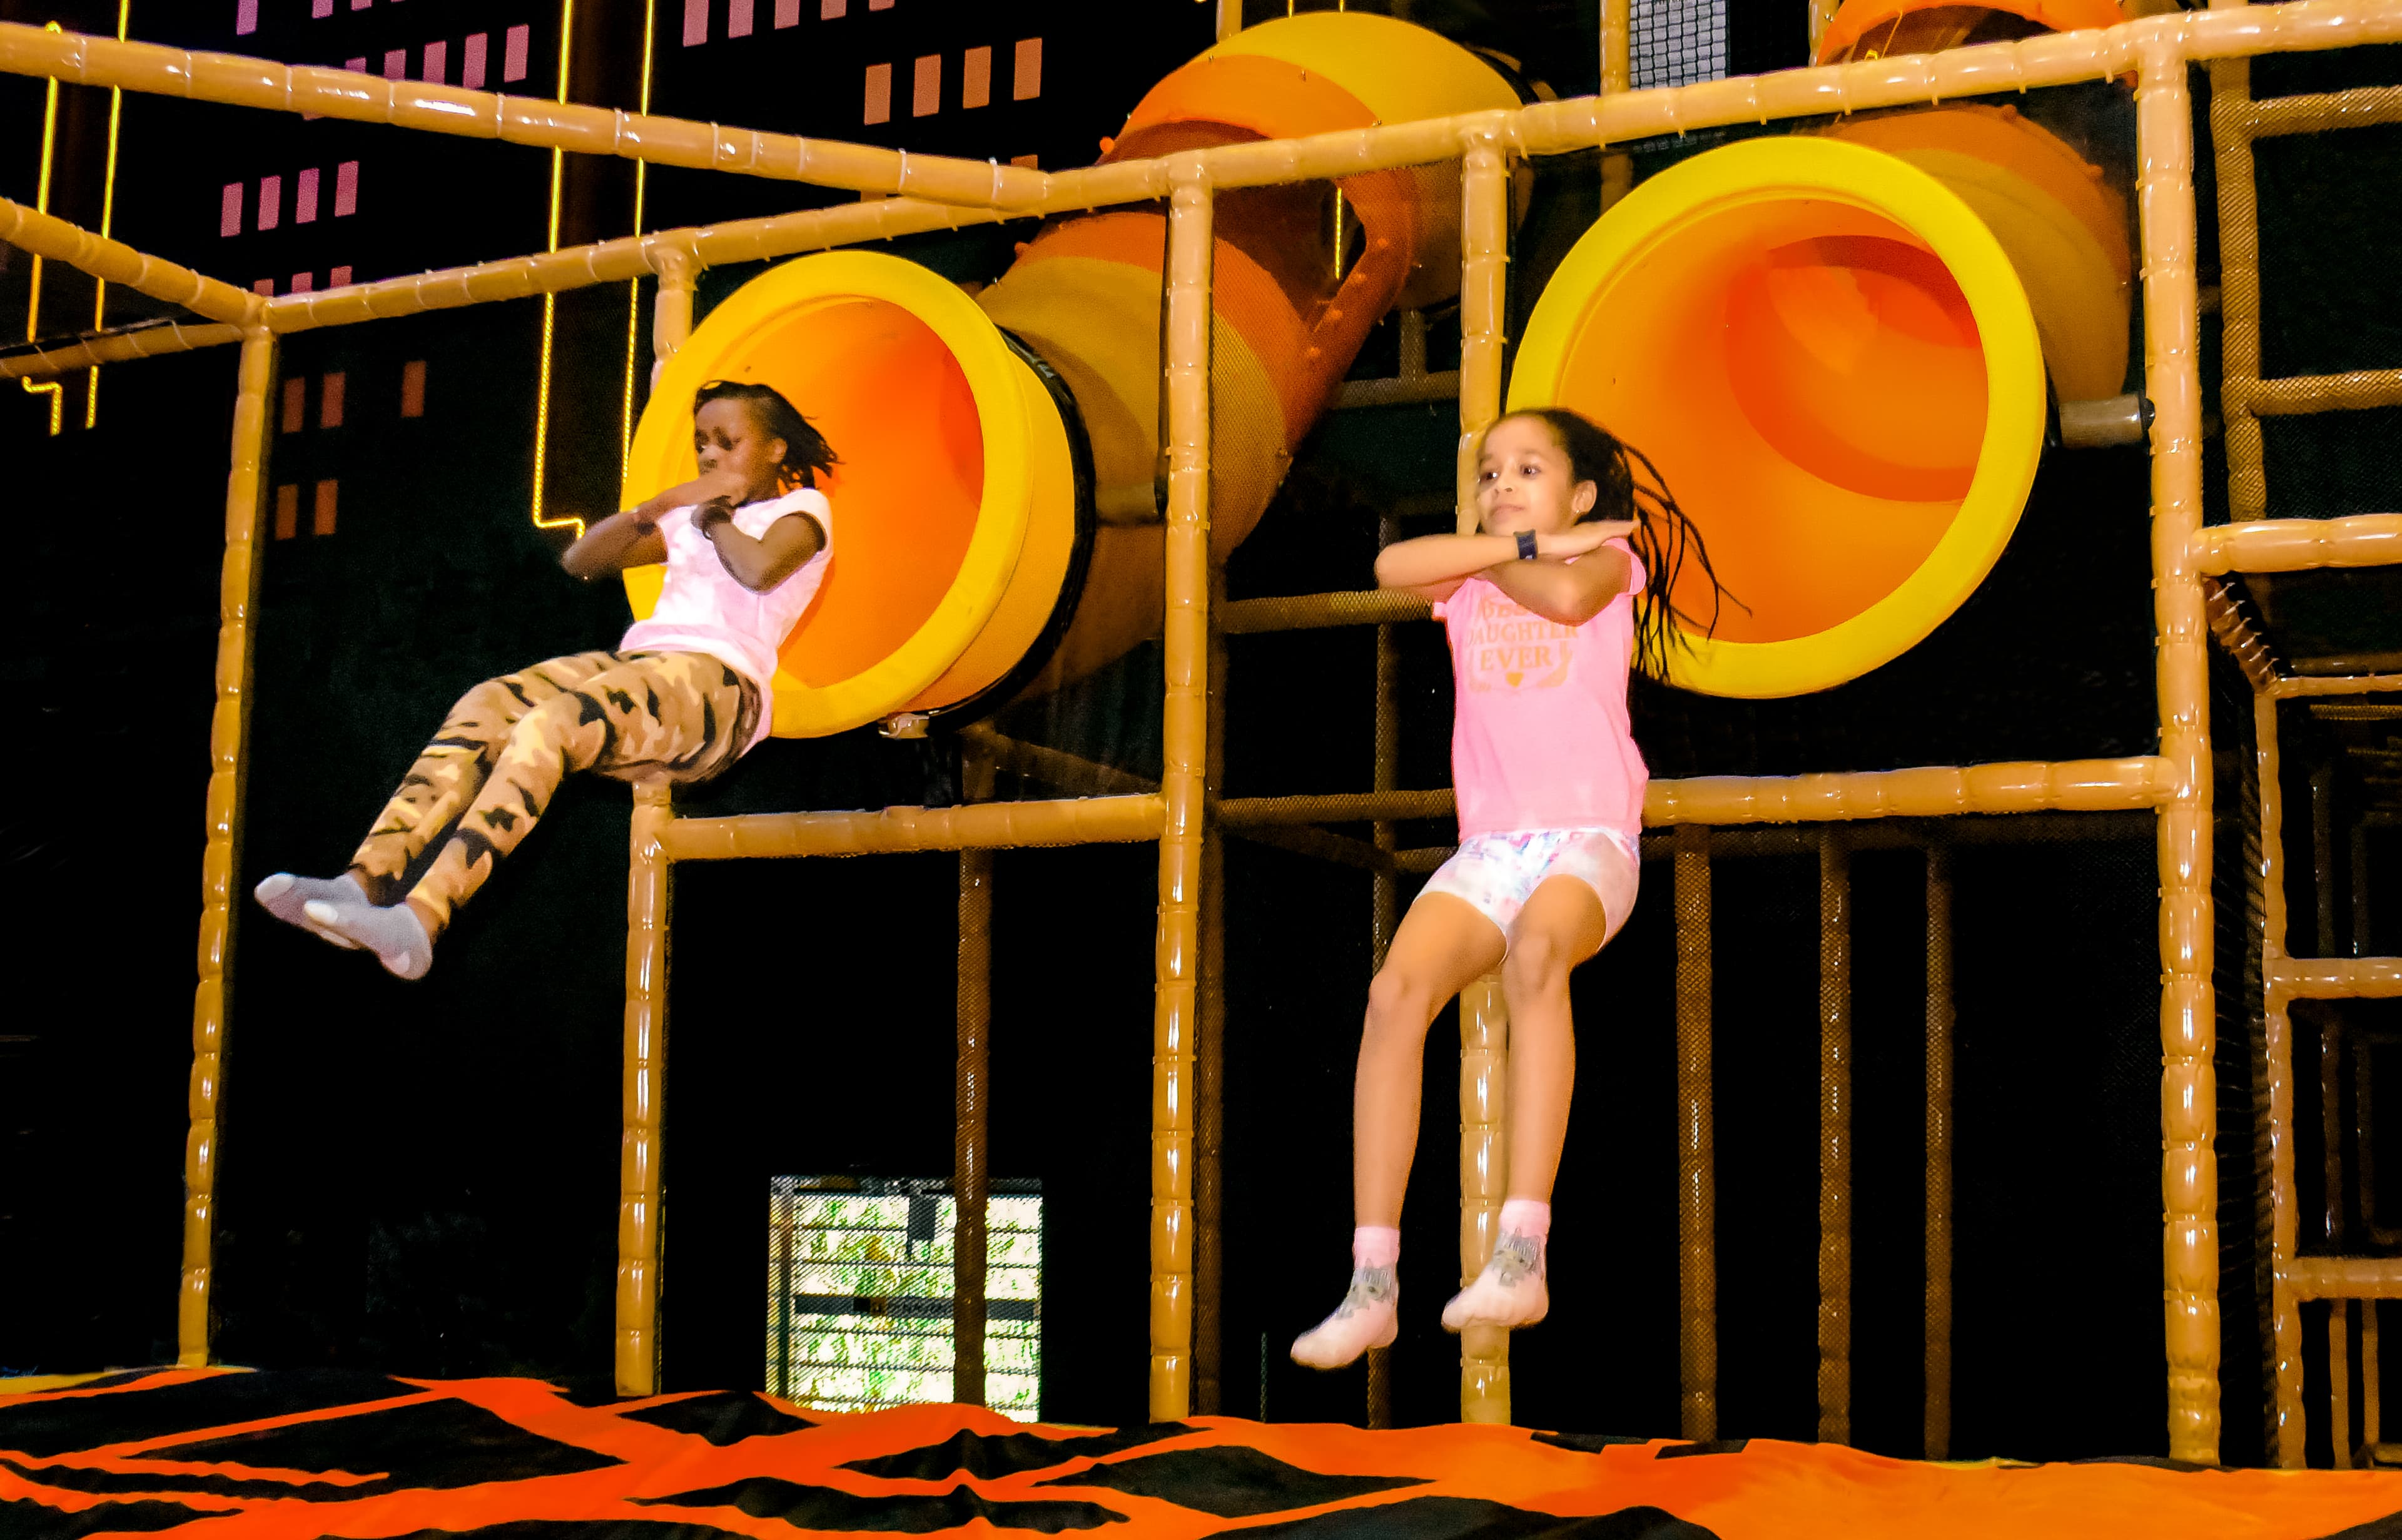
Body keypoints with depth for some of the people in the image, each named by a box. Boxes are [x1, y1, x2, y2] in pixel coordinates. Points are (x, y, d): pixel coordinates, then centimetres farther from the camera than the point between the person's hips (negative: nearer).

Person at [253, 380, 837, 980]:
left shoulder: (804, 507, 13)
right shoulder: (688, 518, 33)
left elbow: (761, 568, -12)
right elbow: (580, 560, 22)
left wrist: (715, 519, 9)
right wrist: (663, 505, 10)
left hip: (717, 683, -7)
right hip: (637, 660, 7)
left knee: (553, 722, -32)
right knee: (486, 706, -19)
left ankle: (422, 921, -44)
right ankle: (365, 881, -34)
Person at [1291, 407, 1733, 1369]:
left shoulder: (1606, 558, 11)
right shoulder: (1468, 581, 18)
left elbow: (1566, 595, -15)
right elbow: (1392, 566, -6)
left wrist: (1495, 563, 5)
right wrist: (1532, 546, -4)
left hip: (1589, 839, -3)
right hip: (1489, 847, 3)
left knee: (1537, 949, -38)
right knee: (1396, 991, -25)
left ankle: (1522, 1252, -43)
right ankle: (1372, 1284, -23)